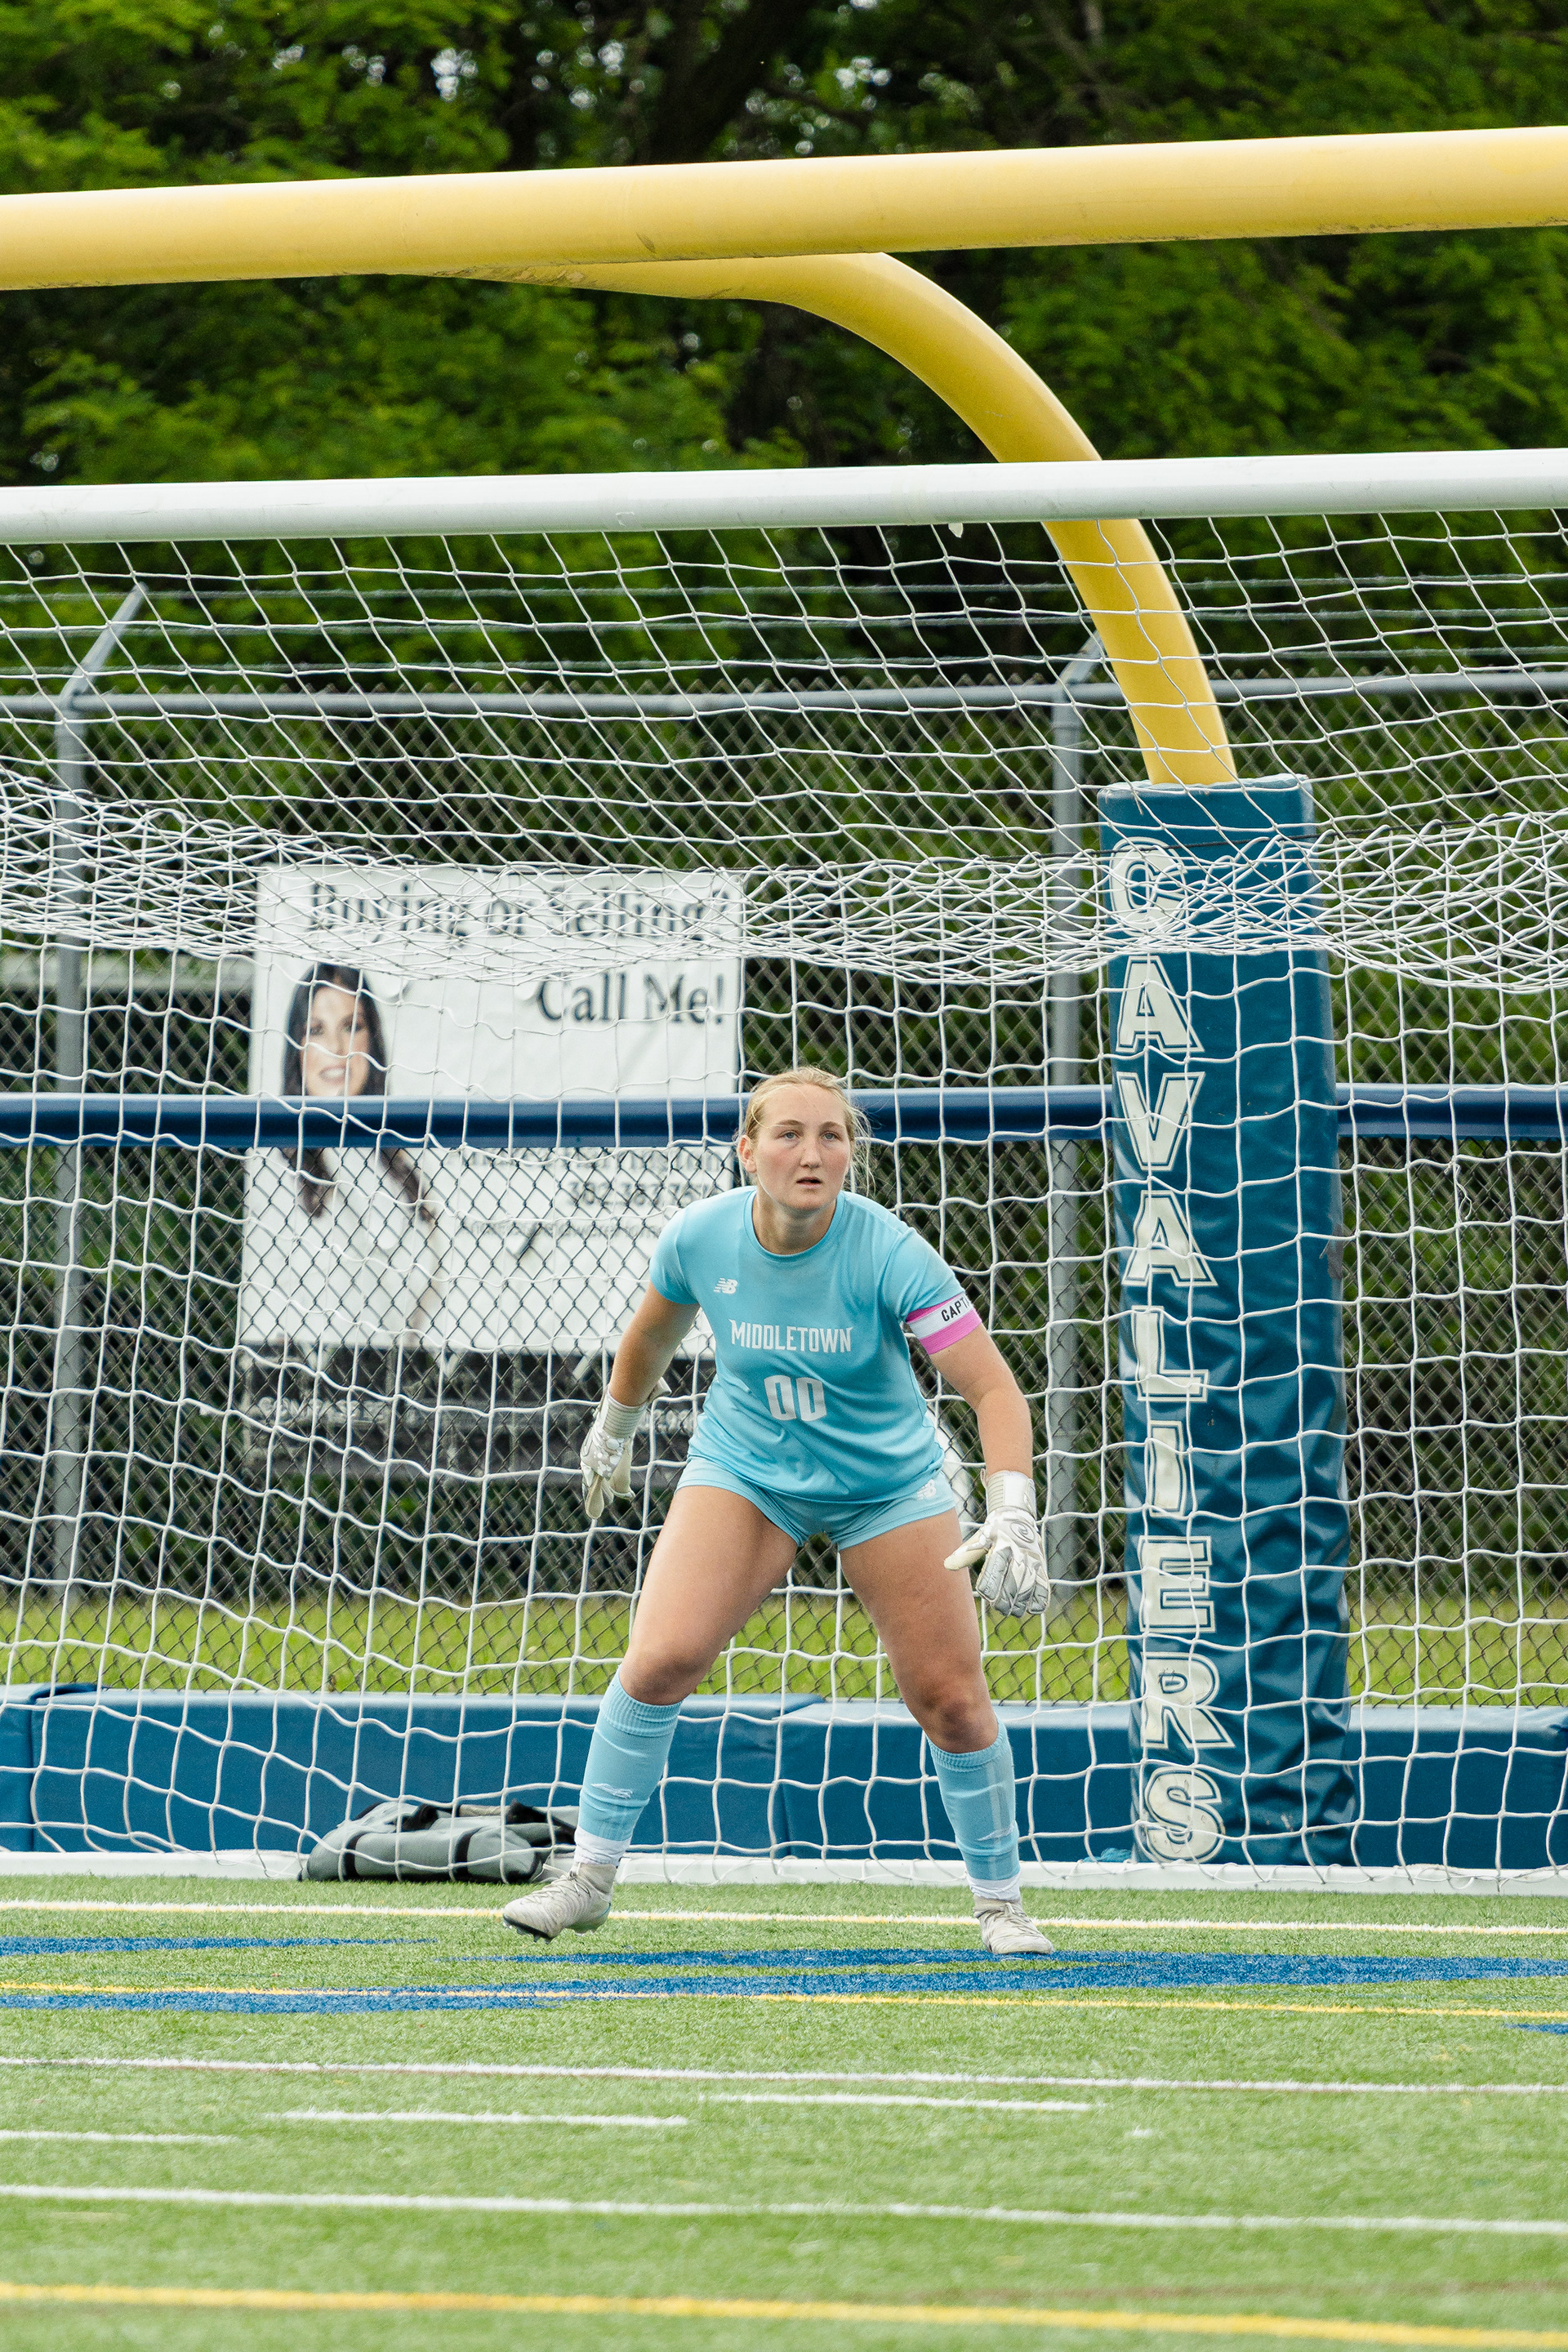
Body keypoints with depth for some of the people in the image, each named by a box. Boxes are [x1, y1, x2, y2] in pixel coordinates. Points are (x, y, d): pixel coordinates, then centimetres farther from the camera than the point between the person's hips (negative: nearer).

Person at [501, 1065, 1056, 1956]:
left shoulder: (888, 1254, -26)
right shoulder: (701, 1237, -16)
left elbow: (995, 1387, -28)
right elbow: (655, 1330, 8)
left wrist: (1014, 1515, -42)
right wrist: (614, 1430, 23)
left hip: (889, 1484, -1)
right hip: (744, 1472, 1)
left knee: (953, 1699, -5)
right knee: (662, 1657, -17)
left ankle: (1001, 1901, 15)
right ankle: (588, 1880, -4)